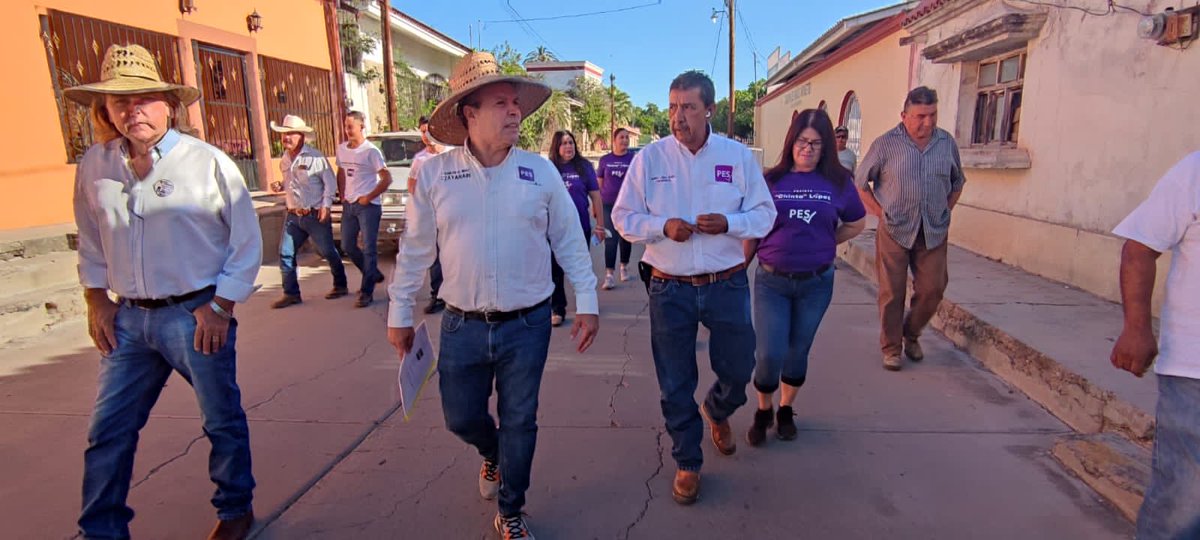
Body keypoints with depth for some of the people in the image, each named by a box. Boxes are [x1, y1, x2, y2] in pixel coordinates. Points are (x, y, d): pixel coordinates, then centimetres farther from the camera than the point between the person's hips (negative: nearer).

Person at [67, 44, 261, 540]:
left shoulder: (208, 162, -9)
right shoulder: (94, 166, 4)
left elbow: (246, 242, -6)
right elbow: (91, 242, 16)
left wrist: (220, 307, -9)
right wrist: (97, 300, 8)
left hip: (197, 314, -4)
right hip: (129, 318, 4)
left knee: (223, 421, 10)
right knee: (107, 432, 10)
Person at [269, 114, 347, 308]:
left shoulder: (315, 157, -9)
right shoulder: (284, 160, 11)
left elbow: (330, 182, -8)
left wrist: (326, 205, -14)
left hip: (315, 215, -6)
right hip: (293, 216, 6)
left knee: (328, 252, 3)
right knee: (285, 254, 3)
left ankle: (340, 286, 21)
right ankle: (291, 293, 12)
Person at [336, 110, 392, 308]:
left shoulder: (371, 151, -10)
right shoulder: (342, 149, 9)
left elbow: (387, 179, -13)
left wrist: (368, 198, -12)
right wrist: (342, 195, 8)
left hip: (368, 206, -7)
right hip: (349, 205, 7)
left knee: (369, 249, -5)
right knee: (347, 246, 12)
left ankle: (367, 291, -1)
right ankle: (374, 274, 30)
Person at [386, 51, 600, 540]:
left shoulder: (541, 171, -3)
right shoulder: (432, 174, -4)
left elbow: (570, 242, 2)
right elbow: (415, 250, 3)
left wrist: (587, 303, -1)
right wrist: (399, 313, 6)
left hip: (527, 324, 0)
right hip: (462, 326, 1)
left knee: (519, 423, 11)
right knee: (460, 418, 14)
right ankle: (493, 455, 51)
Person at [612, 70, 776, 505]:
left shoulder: (738, 156, 0)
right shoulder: (649, 157, -2)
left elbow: (764, 214, 3)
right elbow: (623, 217, -1)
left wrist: (728, 222, -17)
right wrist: (663, 226, -19)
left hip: (727, 285, 1)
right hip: (669, 289, -1)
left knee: (738, 370, 15)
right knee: (675, 384, 9)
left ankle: (717, 412, 51)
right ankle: (687, 463, 31)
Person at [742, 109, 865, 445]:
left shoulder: (839, 182, -1)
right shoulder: (771, 180, -4)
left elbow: (856, 224, 14)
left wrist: (821, 245, 7)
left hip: (816, 283, 2)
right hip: (771, 281, -1)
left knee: (798, 351, 14)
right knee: (769, 354, -4)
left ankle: (786, 410, 36)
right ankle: (763, 411, 22)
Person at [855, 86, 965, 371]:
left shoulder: (947, 143, 6)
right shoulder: (885, 144, -5)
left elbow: (957, 183, 20)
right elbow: (861, 182, 3)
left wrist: (944, 213, 10)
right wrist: (881, 213, -2)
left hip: (934, 232, 3)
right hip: (894, 231, -3)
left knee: (932, 289, 4)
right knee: (892, 292, 2)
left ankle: (911, 334, 30)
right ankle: (891, 347, 17)